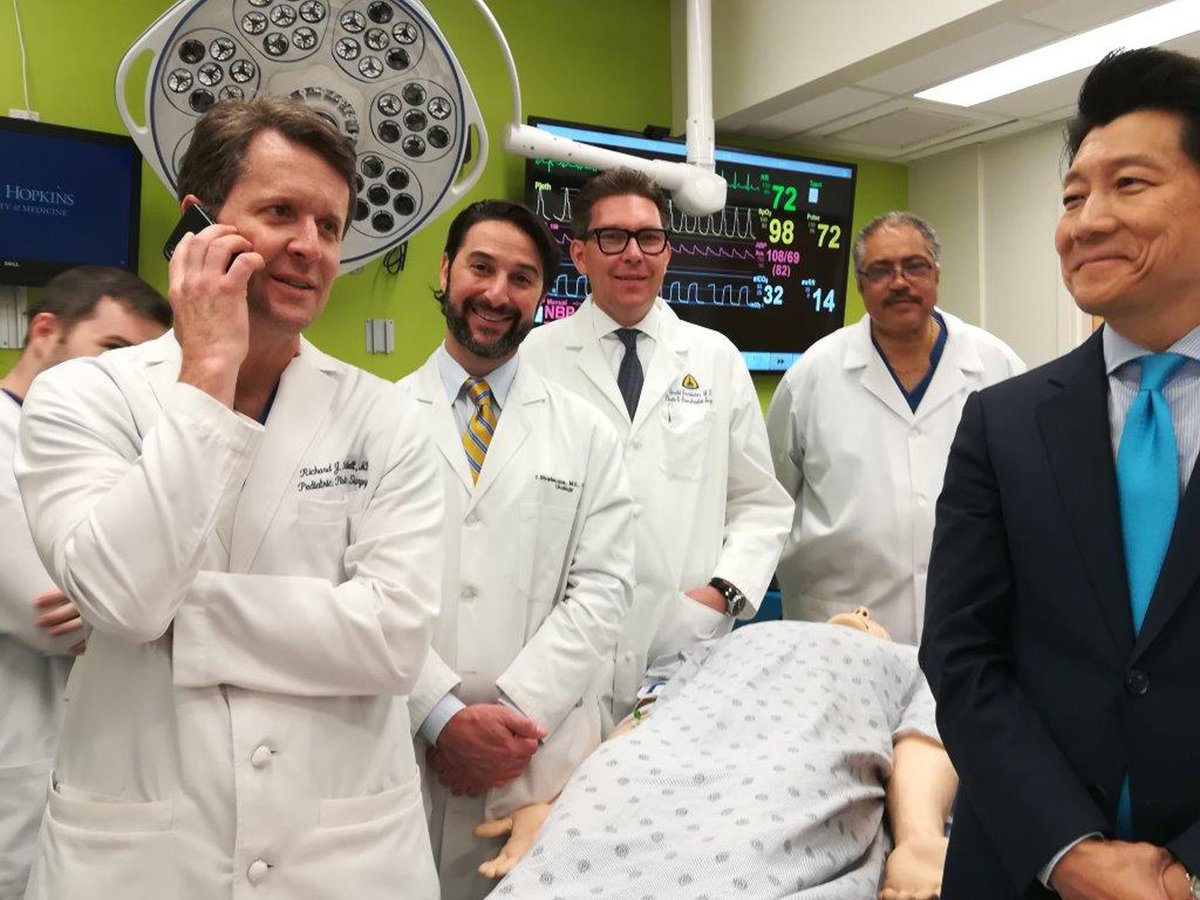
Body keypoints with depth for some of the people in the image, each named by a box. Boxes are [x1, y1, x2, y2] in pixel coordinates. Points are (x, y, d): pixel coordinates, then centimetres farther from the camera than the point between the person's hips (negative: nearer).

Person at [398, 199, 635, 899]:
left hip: (542, 757, 1)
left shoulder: (587, 434, 5)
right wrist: (444, 716, -13)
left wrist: (515, 711, -11)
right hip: (404, 752, 0)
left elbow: (603, 589, -2)